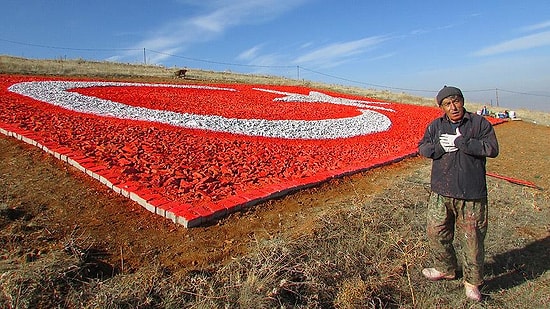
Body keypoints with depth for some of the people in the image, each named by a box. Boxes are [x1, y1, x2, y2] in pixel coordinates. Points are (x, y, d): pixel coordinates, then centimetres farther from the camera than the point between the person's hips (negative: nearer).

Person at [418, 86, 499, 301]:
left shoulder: (479, 123, 0)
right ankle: (446, 269, 35)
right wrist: (440, 147, -15)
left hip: (471, 194, -3)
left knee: (472, 239, 5)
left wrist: (460, 142, -17)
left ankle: (472, 281, 26)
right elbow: (422, 148, 4)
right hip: (441, 193, 3)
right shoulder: (435, 126, 10)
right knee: (436, 233, 11)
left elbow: (492, 149, -11)